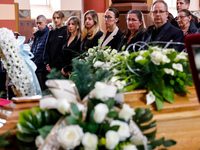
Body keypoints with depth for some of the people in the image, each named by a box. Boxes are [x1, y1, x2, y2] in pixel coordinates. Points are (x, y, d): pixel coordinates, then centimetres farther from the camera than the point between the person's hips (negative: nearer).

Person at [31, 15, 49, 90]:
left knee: (43, 89, -3)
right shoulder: (36, 35, 18)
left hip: (42, 68, -7)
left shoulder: (48, 34, -8)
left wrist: (35, 63, -16)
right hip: (34, 68, 7)